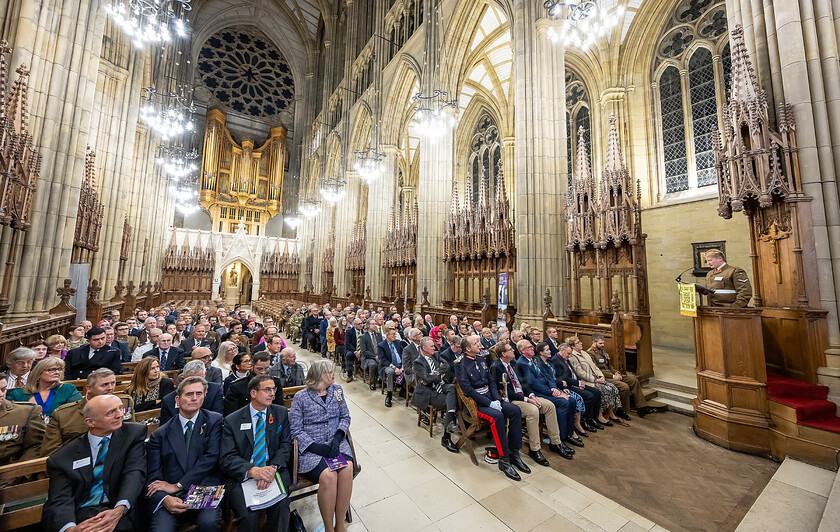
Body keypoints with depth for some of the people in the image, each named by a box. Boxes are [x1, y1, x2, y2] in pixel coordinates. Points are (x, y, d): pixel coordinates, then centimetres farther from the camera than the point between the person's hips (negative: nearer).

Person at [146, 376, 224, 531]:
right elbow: (152, 478, 4)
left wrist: (177, 486, -11)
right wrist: (165, 499, -16)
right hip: (172, 499, 1)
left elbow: (211, 458, -5)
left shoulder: (214, 421, 5)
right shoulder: (160, 435, 8)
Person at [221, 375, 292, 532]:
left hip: (274, 472, 1)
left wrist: (273, 468, -17)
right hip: (242, 476, -1)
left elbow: (286, 445, 3)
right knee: (249, 514, -27)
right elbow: (227, 458, -4)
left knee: (280, 505, -26)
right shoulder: (232, 421, 2)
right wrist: (252, 471, -22)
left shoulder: (281, 413, 7)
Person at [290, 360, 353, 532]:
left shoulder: (337, 390, 8)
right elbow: (295, 430, -4)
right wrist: (316, 447, -16)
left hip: (336, 443, 3)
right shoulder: (301, 397, -3)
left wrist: (338, 437, -8)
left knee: (347, 469, -26)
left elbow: (345, 417, 10)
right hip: (311, 448, -3)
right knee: (328, 475, -29)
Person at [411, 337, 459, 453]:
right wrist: (440, 375, -4)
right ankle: (447, 437, -21)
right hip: (428, 392, -5)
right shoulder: (418, 362, -8)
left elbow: (446, 365, 1)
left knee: (452, 387, -29)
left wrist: (434, 373, -14)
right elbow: (427, 379, -19)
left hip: (441, 387, 5)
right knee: (448, 403, -27)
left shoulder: (436, 355, 14)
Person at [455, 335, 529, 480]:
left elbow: (491, 382, 12)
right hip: (474, 403, -7)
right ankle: (504, 460, -17)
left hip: (490, 398, 7)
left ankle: (514, 452, -1)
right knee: (497, 416, -31)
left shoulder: (481, 360, 12)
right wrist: (489, 403, -20)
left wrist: (497, 399, -5)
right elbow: (468, 389, -18)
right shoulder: (460, 365, -12)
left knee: (515, 410, -11)